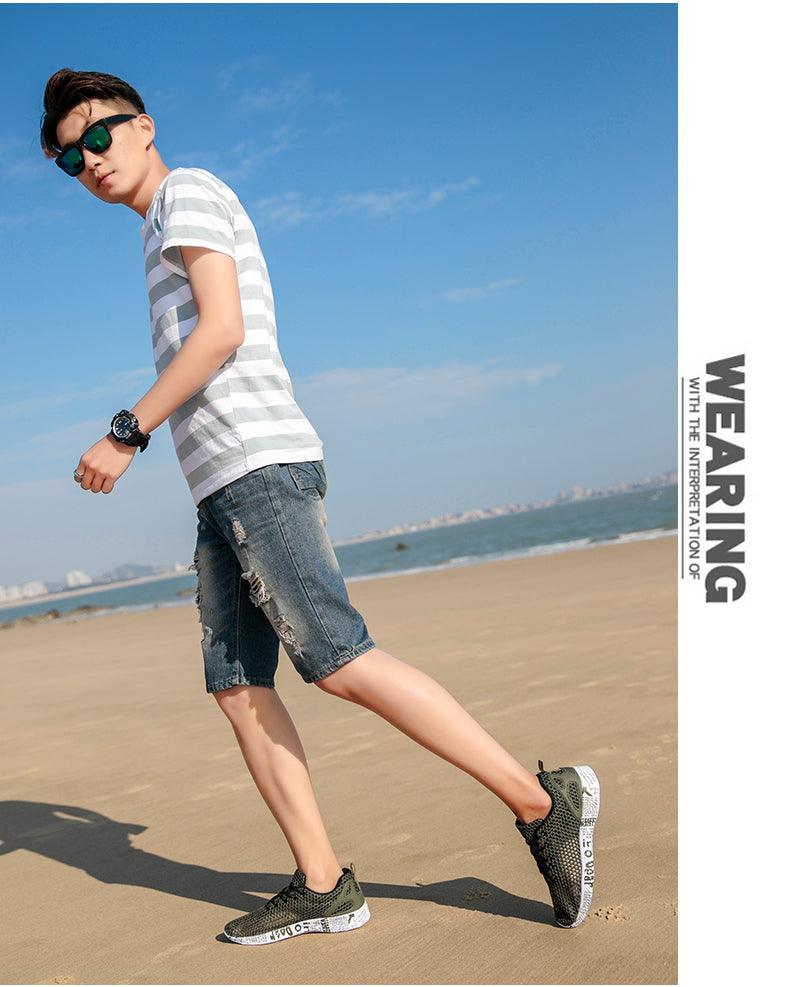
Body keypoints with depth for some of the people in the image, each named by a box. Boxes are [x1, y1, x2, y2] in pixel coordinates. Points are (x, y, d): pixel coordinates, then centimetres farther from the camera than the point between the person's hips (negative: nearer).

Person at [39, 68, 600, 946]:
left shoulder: (190, 191, 2)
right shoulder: (173, 240, 30)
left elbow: (222, 331, -12)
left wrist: (125, 434, -13)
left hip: (258, 463, -10)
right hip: (223, 484, 10)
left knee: (338, 662, -16)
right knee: (237, 687, 2)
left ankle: (542, 802, -10)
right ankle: (323, 886, 3)